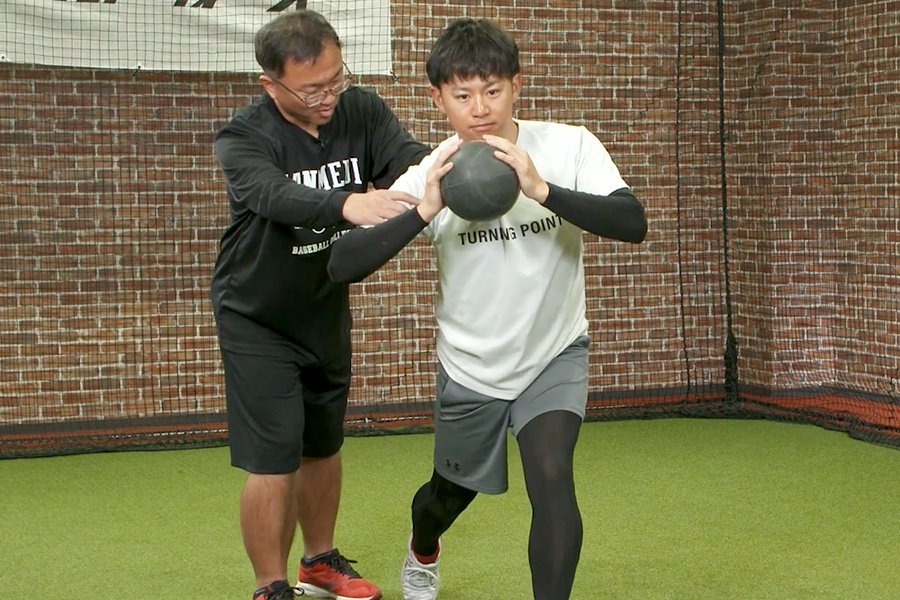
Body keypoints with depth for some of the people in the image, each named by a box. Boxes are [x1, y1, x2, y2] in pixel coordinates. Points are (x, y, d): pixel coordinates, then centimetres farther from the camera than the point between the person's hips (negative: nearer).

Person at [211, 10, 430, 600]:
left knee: (324, 447, 18)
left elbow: (407, 153, -29)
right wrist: (348, 204, -64)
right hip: (258, 320, -5)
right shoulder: (244, 137, -25)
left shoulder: (361, 112, -12)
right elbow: (276, 196, -44)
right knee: (273, 462, -9)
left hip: (327, 310, 5)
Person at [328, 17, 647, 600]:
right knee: (452, 492, 22)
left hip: (555, 354, -1)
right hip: (470, 366, 1)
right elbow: (343, 264, -26)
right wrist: (424, 211, -41)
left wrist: (543, 189, -45)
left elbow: (633, 223, -31)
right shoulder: (428, 178, -19)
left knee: (552, 477, -25)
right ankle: (422, 553, 58)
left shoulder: (569, 147, -19)